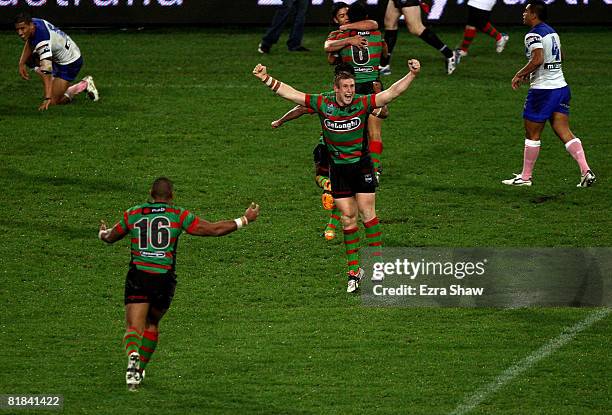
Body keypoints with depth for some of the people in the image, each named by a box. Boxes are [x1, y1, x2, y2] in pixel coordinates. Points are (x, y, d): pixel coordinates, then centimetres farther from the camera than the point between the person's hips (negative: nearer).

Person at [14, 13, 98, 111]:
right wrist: (21, 63, -8)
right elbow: (29, 42, 7)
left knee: (53, 101, -9)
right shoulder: (33, 22, -14)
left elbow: (46, 71, -44)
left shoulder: (42, 41, -39)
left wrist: (47, 98, -49)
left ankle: (85, 85, 11)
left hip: (70, 63, -9)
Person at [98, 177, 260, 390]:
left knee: (134, 327, -5)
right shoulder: (178, 215, 3)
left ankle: (132, 355, -37)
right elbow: (214, 229, 3)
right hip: (164, 280, 1)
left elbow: (111, 237, 24)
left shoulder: (133, 214, 9)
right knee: (152, 324, 24)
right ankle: (140, 370, 25)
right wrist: (245, 220, 14)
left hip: (138, 278, 0)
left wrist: (103, 233, 50)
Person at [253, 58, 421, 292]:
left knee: (367, 213, -6)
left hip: (361, 165, -1)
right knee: (347, 218, 2)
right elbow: (291, 94, -1)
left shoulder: (363, 104, -8)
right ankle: (354, 270, 8)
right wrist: (266, 79, -6)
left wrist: (412, 75, -24)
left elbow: (392, 93, -12)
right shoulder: (323, 104, -5)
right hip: (338, 169, 1)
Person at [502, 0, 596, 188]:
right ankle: (586, 171, -9)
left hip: (542, 90, -8)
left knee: (532, 135, 4)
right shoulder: (552, 32, 15)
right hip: (561, 86, 8)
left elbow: (537, 59, -26)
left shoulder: (533, 35, -13)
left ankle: (525, 177, 12)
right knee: (564, 132, 4)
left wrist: (520, 74, -13)